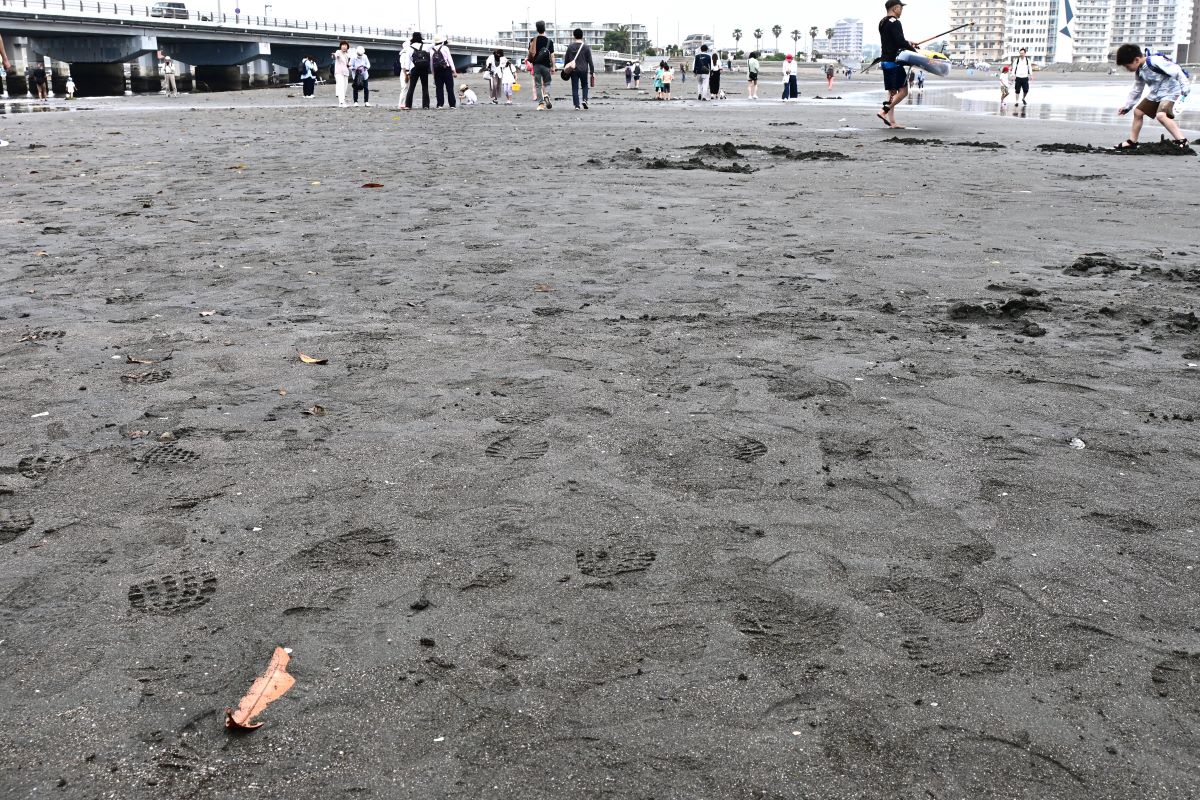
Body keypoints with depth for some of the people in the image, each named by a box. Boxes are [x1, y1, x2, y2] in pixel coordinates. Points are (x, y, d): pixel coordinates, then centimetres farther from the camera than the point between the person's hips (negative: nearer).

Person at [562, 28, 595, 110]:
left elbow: (566, 59, 7)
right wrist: (592, 72, 4)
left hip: (573, 70, 0)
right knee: (584, 86, 16)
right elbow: (590, 61, -1)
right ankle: (585, 100, -5)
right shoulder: (586, 47, -2)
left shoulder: (570, 46, 1)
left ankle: (577, 105, -2)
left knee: (575, 88, 3)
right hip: (583, 70, 0)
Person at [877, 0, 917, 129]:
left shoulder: (882, 23, 16)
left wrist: (906, 43, 14)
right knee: (903, 91, -7)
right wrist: (913, 49, -8)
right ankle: (884, 112, -15)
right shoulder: (894, 23, -13)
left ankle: (892, 122, 7)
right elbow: (900, 42, -20)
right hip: (894, 61, -10)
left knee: (892, 92, 10)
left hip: (885, 60, 10)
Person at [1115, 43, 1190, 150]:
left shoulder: (1155, 61, -25)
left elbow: (1176, 71, -26)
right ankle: (1132, 142, 28)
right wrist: (1127, 106, 22)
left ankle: (1182, 141, -27)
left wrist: (1185, 88, -30)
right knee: (1137, 112, 14)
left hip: (1170, 92, -9)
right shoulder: (1139, 72, 3)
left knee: (1161, 115, -30)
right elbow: (1136, 91, 18)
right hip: (1155, 94, 9)